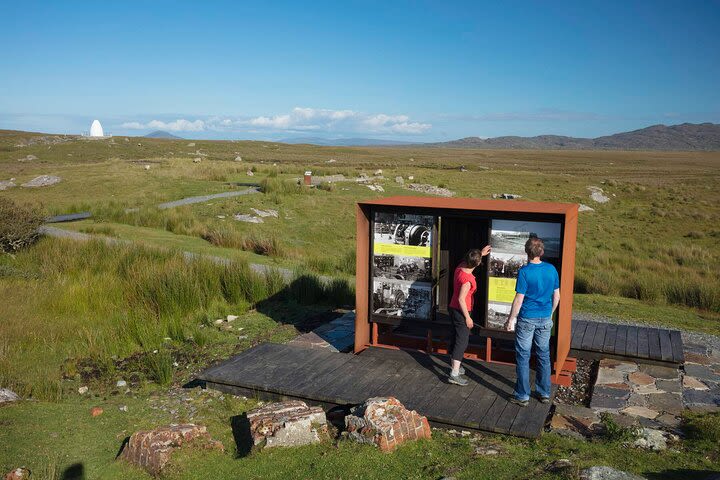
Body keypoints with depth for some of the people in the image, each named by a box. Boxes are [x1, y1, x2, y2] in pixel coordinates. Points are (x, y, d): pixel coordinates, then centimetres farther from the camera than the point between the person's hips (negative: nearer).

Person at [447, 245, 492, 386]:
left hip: (453, 309, 9)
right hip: (461, 312, -9)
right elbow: (461, 299, -27)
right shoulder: (467, 279, -27)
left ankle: (454, 365, 35)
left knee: (455, 337, 20)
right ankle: (454, 374, -8)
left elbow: (465, 261, 24)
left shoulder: (459, 268, -1)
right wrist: (467, 318, -20)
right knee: (462, 341, -6)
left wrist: (480, 253, 30)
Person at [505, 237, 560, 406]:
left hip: (527, 319, -5)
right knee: (544, 356, 15)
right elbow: (557, 296, 7)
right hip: (545, 319, 5)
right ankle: (544, 393, 25)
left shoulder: (524, 272, -16)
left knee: (523, 357, 4)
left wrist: (511, 319, -6)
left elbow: (519, 299, -16)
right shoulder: (552, 270, -1)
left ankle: (523, 396, 10)